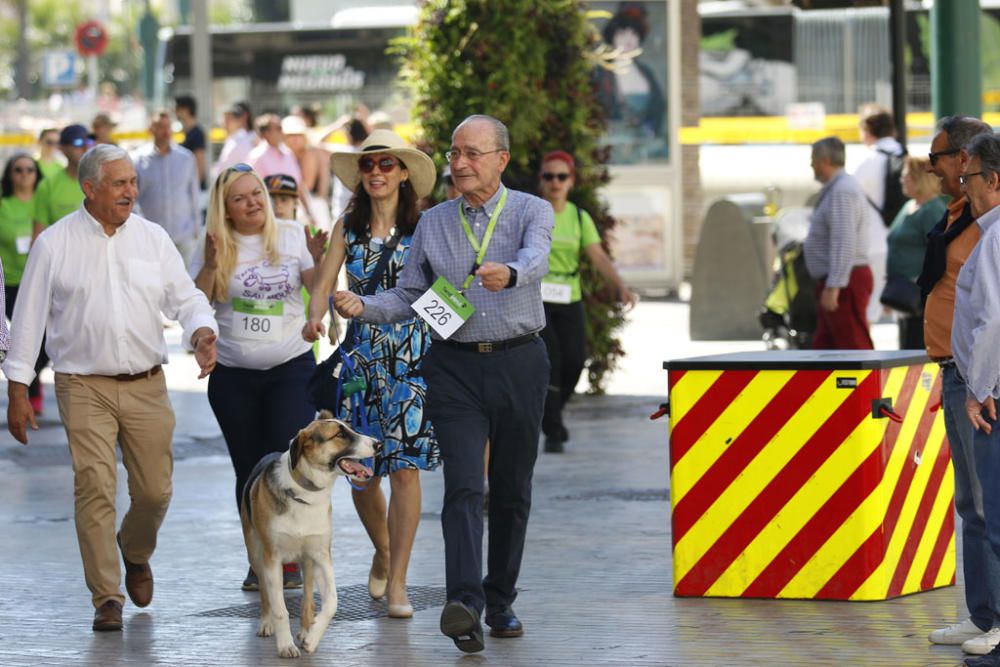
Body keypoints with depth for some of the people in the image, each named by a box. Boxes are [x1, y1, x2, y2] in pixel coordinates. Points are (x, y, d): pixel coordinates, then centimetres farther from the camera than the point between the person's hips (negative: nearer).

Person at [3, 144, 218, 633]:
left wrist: (202, 333, -13)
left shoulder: (152, 238, 8)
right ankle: (106, 598, -3)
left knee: (155, 490, 3)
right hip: (84, 386, -3)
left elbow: (185, 297, 10)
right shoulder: (54, 244, -1)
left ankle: (135, 551, 35)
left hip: (146, 386, 3)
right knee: (94, 488, -11)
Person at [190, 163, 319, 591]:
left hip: (291, 367, -1)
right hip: (233, 375, 1)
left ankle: (292, 559, 0)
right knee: (249, 470, 5)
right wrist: (211, 266, -15)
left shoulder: (292, 237, 3)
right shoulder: (215, 246, 1)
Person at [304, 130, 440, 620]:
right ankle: (383, 551, 33)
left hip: (412, 353, -3)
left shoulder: (424, 227, 1)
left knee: (405, 466, -9)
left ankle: (397, 583, -7)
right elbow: (324, 283, 5)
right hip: (360, 353, 3)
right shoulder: (347, 227, 8)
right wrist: (315, 317, -16)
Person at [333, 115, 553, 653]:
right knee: (464, 487, -13)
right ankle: (465, 605, -26)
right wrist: (363, 307, -11)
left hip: (519, 363, 0)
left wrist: (509, 274, -46)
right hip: (455, 366, 1)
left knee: (512, 492, 8)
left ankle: (501, 602, 21)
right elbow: (408, 296, 10)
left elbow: (535, 258, -22)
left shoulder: (532, 211, 0)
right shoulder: (432, 223, 10)